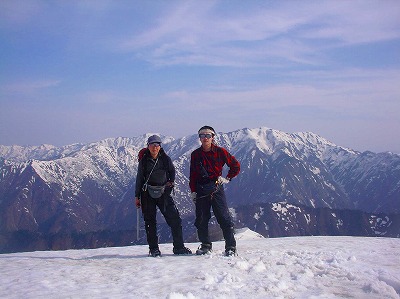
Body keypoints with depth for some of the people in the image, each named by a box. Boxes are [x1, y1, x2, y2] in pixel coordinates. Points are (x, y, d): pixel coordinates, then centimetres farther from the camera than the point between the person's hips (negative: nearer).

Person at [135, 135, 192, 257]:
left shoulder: (165, 159, 2)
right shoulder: (144, 161, 0)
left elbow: (172, 171, 20)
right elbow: (139, 178, 7)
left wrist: (170, 182, 4)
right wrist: (137, 196, 6)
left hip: (163, 192, 1)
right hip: (147, 194, -1)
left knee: (175, 219, -4)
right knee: (150, 222, 1)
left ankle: (179, 247, 5)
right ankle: (153, 249, 10)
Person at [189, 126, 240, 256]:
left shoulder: (220, 151, -1)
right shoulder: (195, 154, 7)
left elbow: (236, 166, 7)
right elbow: (193, 175, 11)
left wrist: (227, 178, 0)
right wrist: (193, 191, 5)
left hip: (216, 188, -3)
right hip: (201, 190, 3)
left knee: (224, 218, -7)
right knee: (201, 219, 6)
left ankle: (231, 247, -3)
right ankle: (206, 245, 21)